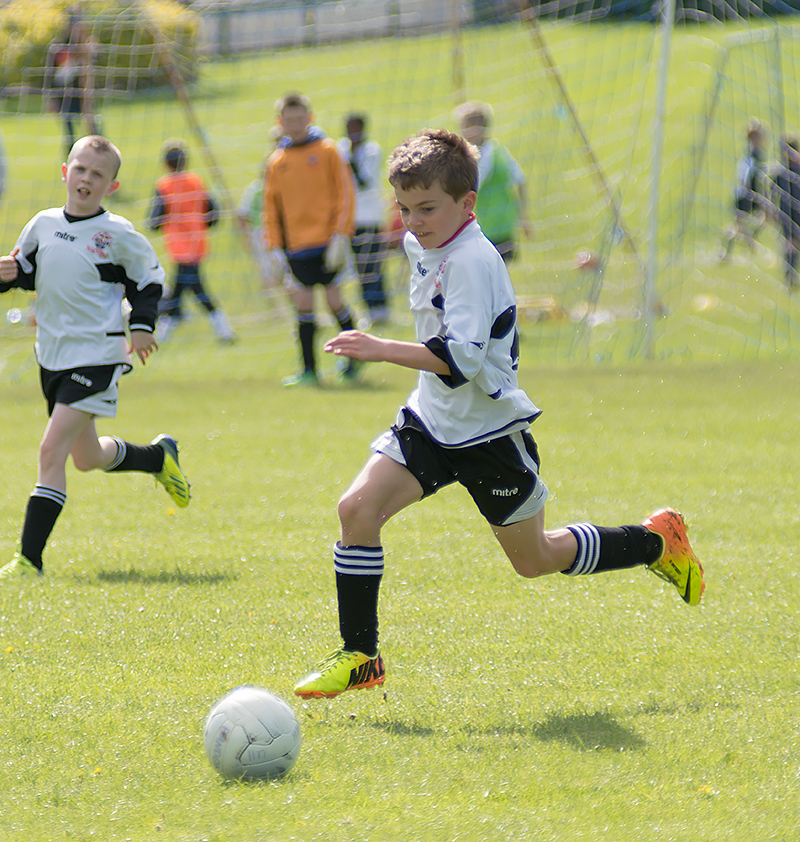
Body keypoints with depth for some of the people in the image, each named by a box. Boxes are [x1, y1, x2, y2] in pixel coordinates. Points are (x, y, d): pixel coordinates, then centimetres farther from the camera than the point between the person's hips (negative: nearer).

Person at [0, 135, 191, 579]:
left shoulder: (117, 234, -9)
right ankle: (159, 456, 50)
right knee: (86, 457, 20)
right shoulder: (43, 225, 3)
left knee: (52, 451, -16)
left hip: (96, 356, -6)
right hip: (52, 355, 6)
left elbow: (148, 279, 5)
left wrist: (141, 326, -7)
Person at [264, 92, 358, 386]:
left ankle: (353, 360, 16)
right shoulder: (276, 161, 9)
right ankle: (308, 370, 5)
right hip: (296, 245, 3)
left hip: (326, 240, -3)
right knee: (303, 304, 0)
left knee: (333, 299, -2)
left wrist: (340, 235, -9)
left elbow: (344, 193, -2)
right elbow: (271, 207, 14)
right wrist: (275, 249, 6)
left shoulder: (326, 150, 0)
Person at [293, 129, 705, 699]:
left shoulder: (472, 260, -24)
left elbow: (462, 357, -33)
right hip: (433, 419, 7)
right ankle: (360, 657, -6)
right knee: (358, 508, -14)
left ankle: (657, 541, 32)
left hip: (490, 433, -7)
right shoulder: (423, 247, 4)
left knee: (534, 560, 9)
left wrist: (382, 350, -38)